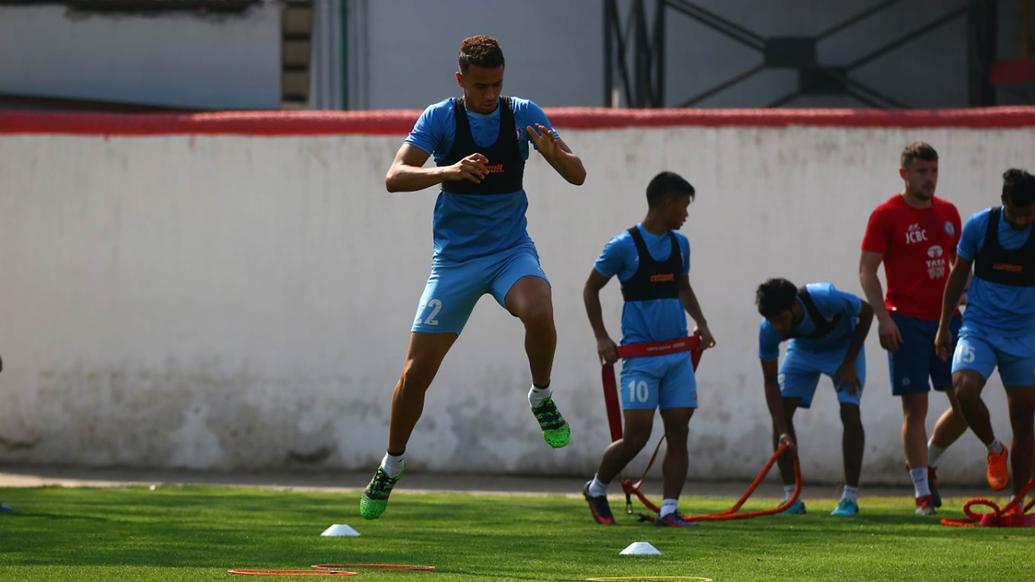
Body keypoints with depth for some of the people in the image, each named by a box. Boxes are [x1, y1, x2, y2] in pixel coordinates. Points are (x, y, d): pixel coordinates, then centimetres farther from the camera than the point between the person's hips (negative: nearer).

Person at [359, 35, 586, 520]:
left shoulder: (523, 115, -4)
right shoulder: (440, 118, -8)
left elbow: (578, 175, -6)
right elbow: (394, 178, -19)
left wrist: (553, 151, -29)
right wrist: (450, 171, -37)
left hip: (511, 251, 0)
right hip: (455, 258, 0)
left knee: (538, 312, -35)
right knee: (417, 371, -2)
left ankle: (541, 399, -7)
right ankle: (390, 467, 20)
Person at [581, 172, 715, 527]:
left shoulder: (679, 244, 13)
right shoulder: (624, 246, -6)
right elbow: (591, 289, 2)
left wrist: (700, 322, 12)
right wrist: (601, 338, -6)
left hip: (678, 351, 6)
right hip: (641, 353, -6)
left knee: (678, 431, -1)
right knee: (637, 435, -8)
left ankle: (668, 510, 2)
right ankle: (596, 489, 15)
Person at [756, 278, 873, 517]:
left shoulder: (826, 299, -40)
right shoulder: (768, 330, -31)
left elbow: (867, 311, -19)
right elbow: (770, 383, -21)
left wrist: (849, 363, -18)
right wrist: (782, 433, -31)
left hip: (844, 347, -3)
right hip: (802, 350, 3)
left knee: (850, 412, -19)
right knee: (781, 412, -13)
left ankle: (850, 498, -10)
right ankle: (791, 498, -5)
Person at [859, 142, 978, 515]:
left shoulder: (948, 213, 12)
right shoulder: (886, 215, -5)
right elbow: (867, 269, -7)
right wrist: (883, 317, -17)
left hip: (947, 318, 5)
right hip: (906, 323, -5)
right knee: (916, 407, -5)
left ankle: (927, 461, 27)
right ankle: (923, 493, 0)